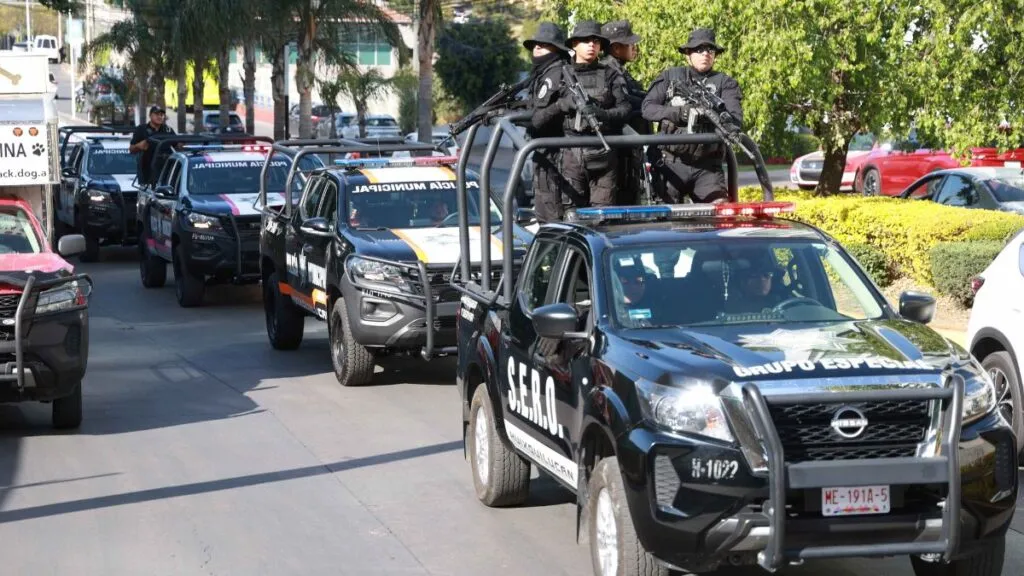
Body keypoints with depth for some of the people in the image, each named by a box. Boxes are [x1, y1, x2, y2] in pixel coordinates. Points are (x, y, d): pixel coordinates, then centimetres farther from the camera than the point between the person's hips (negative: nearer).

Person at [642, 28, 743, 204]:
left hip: (707, 168, -1)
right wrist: (676, 113, -16)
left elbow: (735, 122, -5)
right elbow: (647, 108, 1)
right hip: (672, 164, 1)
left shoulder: (725, 83, 8)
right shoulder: (670, 77, 11)